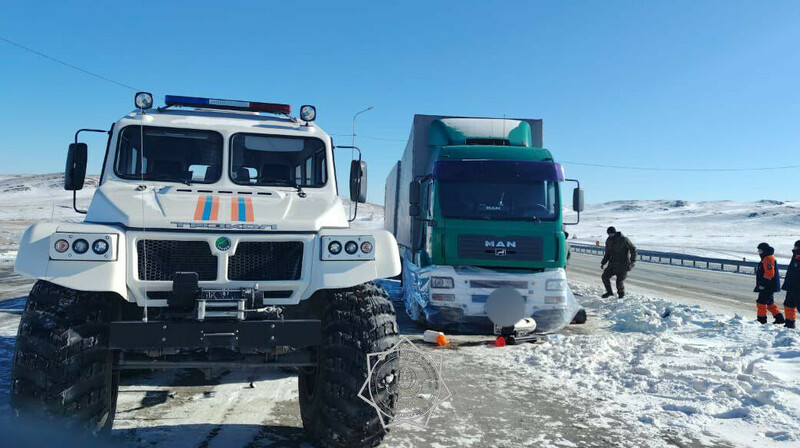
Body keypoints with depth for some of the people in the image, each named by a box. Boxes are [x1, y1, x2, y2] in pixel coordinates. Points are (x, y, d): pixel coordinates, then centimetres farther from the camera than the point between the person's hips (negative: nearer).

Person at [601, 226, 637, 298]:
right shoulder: (609, 241, 4)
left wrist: (633, 260, -15)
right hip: (613, 264, 5)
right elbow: (607, 254, 15)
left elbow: (633, 248, -8)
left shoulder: (623, 240, -14)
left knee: (619, 281, -3)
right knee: (605, 276, -7)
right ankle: (609, 292, 13)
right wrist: (603, 263, 7)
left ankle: (621, 295, 23)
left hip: (623, 265, -5)